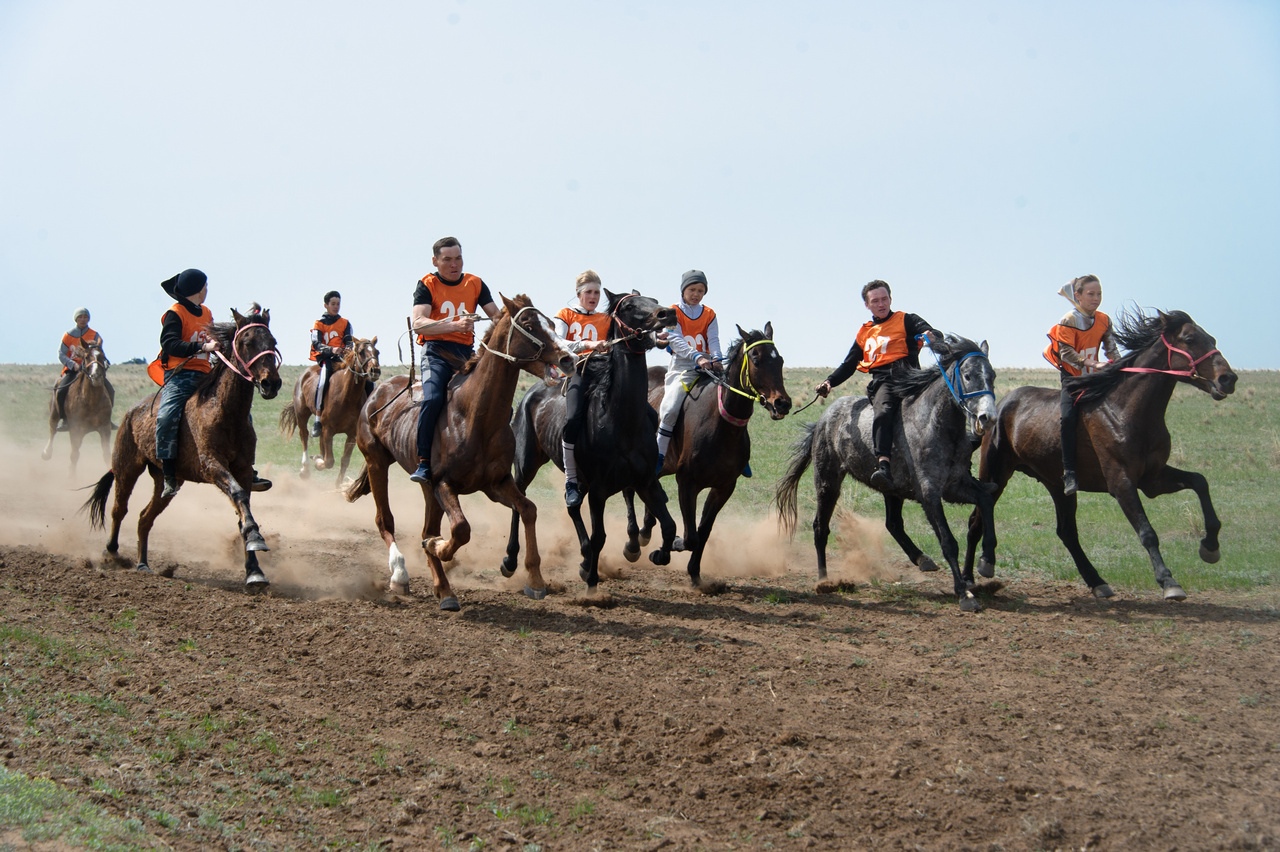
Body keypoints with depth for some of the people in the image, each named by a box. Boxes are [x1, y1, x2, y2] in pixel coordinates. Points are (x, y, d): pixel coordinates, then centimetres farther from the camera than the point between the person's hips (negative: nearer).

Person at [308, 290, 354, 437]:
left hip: (342, 357, 4)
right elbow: (317, 344, -7)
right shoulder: (319, 324, 6)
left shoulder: (345, 323, 15)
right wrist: (331, 350, -26)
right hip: (325, 358, -4)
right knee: (324, 379, -33)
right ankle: (317, 419, -29)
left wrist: (348, 349, -20)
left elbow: (349, 341, 5)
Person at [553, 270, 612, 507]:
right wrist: (587, 344, -20)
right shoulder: (565, 315, 14)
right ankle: (571, 482, -23)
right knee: (573, 418, -30)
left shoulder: (606, 320, 22)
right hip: (575, 370, -4)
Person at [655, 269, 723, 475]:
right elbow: (675, 340, -12)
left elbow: (713, 340, 1)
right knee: (670, 408, -24)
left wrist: (716, 359, -21)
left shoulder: (709, 315, 14)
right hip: (681, 367, -4)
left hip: (707, 368, 4)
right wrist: (697, 357, -27)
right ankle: (659, 456, -14)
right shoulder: (673, 313, 2)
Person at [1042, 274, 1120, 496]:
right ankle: (1069, 473, -25)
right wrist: (1093, 364, -29)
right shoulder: (1068, 321, -11)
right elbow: (1067, 353, -19)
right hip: (1072, 376, -6)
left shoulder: (1104, 321, 5)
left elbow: (1111, 348, 9)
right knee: (1069, 417, -25)